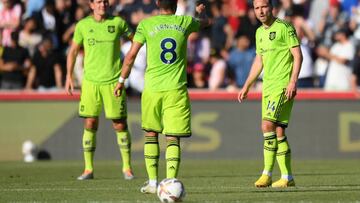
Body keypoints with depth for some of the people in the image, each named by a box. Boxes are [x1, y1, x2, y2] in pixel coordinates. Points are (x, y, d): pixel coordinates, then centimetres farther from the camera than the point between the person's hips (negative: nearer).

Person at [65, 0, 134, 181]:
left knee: (120, 124, 0)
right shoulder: (83, 25, 4)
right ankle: (88, 169, 7)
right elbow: (73, 50, 12)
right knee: (90, 123, 0)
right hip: (90, 82, 1)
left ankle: (127, 167, 10)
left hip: (113, 81, -1)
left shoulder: (117, 23, 2)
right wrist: (69, 75, 7)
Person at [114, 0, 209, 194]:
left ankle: (152, 182, 14)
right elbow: (205, 21, 28)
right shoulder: (184, 23, 5)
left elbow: (131, 55, 0)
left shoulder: (146, 24, 0)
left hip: (152, 88, 0)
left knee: (151, 134, 16)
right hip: (176, 90, 0)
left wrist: (121, 80, 12)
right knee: (173, 138, -1)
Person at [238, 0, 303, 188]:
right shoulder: (260, 32, 17)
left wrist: (293, 82, -18)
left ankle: (267, 174, -17)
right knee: (278, 131, 6)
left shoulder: (284, 27, -6)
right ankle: (287, 177, 9)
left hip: (283, 86, -8)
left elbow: (298, 55, -9)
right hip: (268, 87, 8)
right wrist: (246, 86, 25)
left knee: (268, 125, -18)